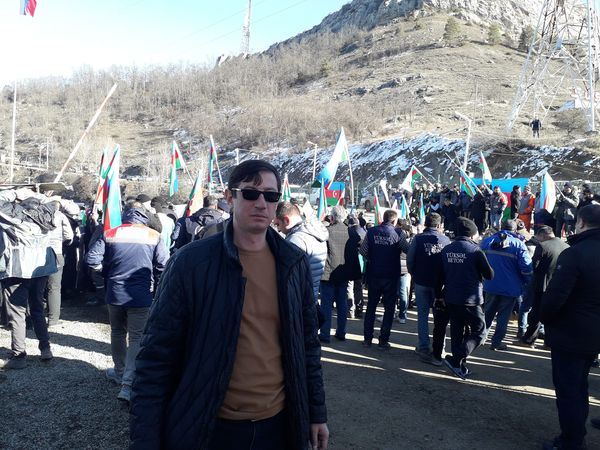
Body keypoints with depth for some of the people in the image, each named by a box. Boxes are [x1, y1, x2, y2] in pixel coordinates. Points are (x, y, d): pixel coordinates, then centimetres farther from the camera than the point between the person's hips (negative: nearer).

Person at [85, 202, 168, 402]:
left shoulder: (110, 234, 0)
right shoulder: (154, 236, -4)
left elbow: (92, 259, -6)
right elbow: (163, 266, -8)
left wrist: (107, 272, 12)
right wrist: (154, 284, 9)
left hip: (114, 294, 2)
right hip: (141, 296, -2)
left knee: (118, 333, 20)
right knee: (136, 338, 3)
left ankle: (119, 372, 35)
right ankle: (127, 384, -6)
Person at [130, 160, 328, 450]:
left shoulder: (294, 263, -2)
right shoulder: (190, 262, -13)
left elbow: (307, 342, 7)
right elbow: (157, 355, -10)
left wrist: (317, 412, 9)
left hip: (278, 423, 3)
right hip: (208, 427, -3)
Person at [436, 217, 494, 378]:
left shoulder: (446, 250, 3)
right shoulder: (475, 250, -13)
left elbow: (440, 275, 9)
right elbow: (489, 275, -9)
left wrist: (439, 295, 18)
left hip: (451, 299, 6)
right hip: (471, 300, -6)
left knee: (457, 332, 15)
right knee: (479, 332, 5)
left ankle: (460, 365, 22)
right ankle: (456, 360, -7)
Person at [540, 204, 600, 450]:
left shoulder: (574, 254, -23)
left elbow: (555, 295, -25)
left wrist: (544, 318, -7)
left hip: (569, 335, -8)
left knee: (567, 390, 6)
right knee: (579, 388, 22)